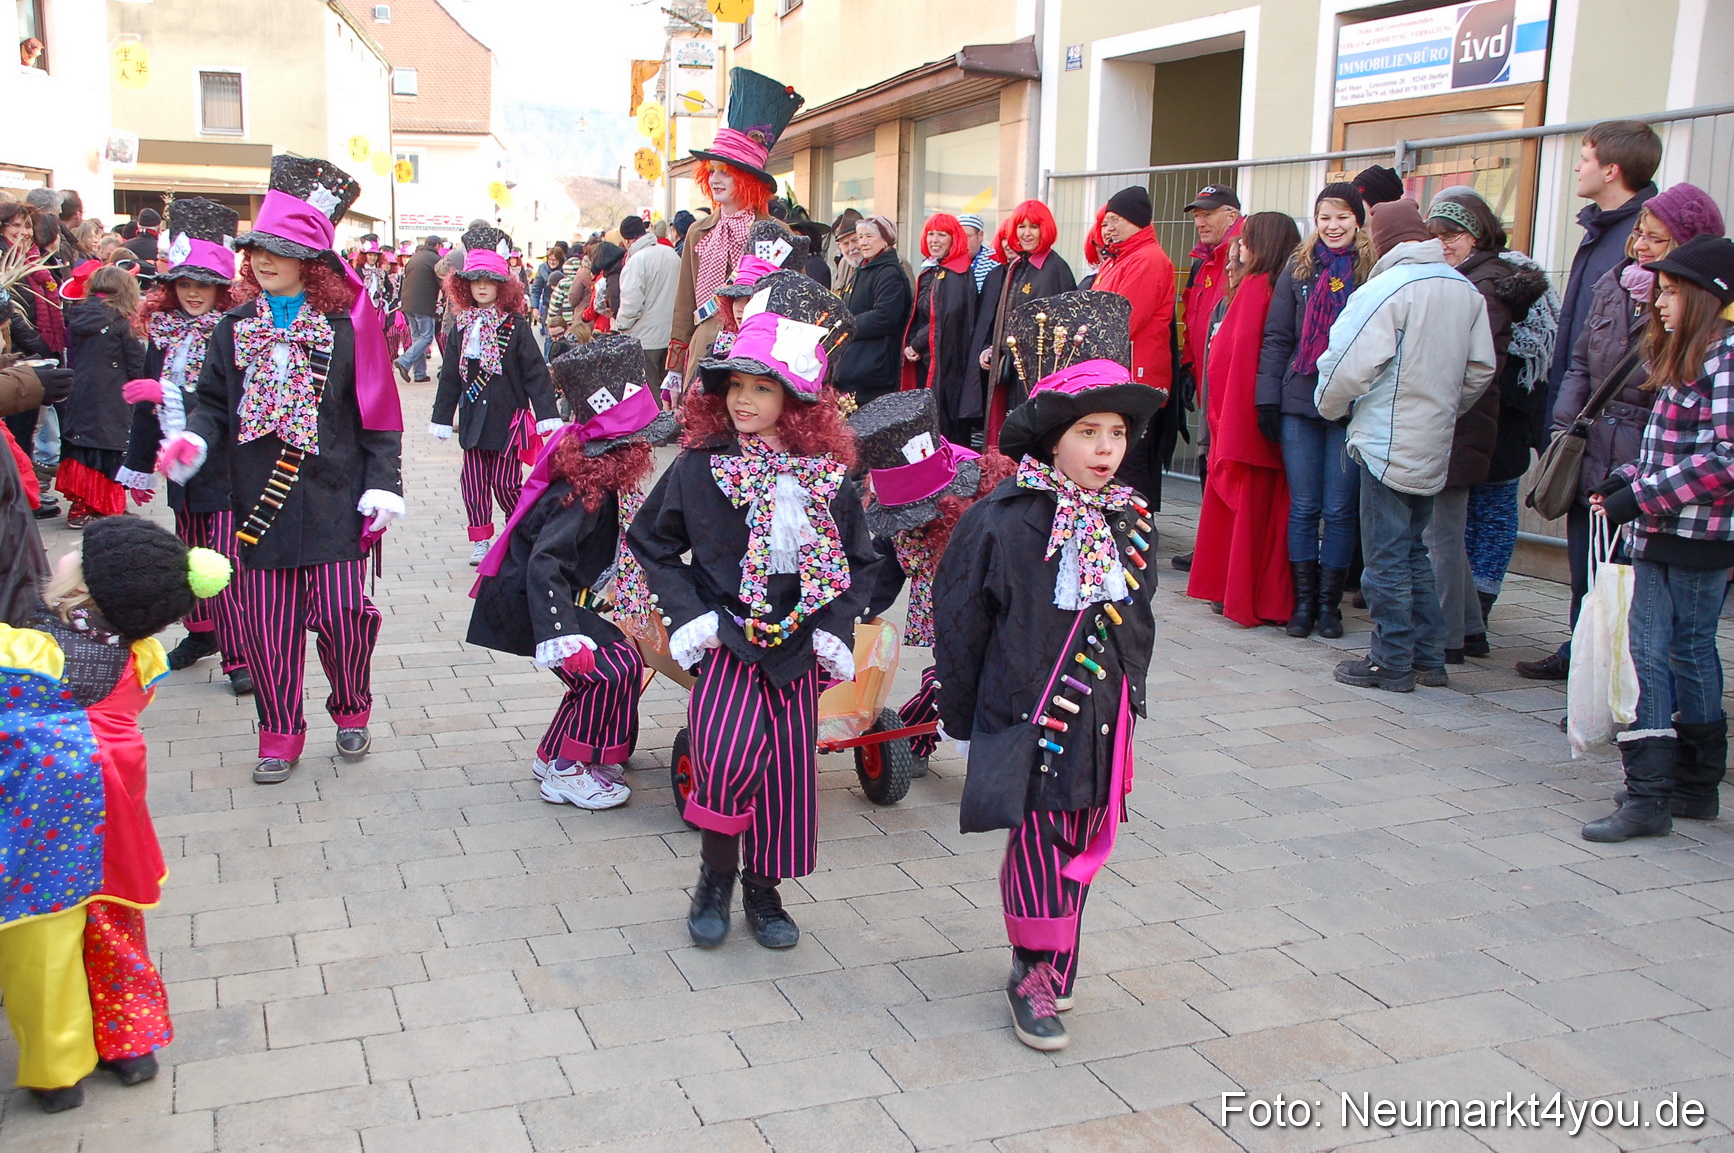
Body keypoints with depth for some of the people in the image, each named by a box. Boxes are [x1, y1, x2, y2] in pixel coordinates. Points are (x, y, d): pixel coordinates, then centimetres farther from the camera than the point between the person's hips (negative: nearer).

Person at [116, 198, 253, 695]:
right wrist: (139, 466, 20)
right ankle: (201, 632, 35)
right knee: (190, 555, 17)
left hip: (227, 466, -6)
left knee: (228, 559, -9)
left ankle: (240, 655, -2)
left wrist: (168, 394, -27)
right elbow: (146, 405, 15)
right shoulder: (163, 332, 8)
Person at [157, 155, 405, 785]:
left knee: (342, 614, -3)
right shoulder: (235, 329, 8)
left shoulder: (346, 327, -2)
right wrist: (195, 438, -11)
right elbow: (216, 403, 10)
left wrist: (384, 484, -6)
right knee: (267, 623, 5)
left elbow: (378, 413, -1)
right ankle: (280, 734, 20)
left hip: (334, 501, -3)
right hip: (261, 503, 3)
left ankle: (351, 711, 23)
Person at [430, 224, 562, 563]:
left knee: (505, 482, -1)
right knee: (474, 479, 4)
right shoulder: (463, 326, 7)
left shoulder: (514, 324, -4)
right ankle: (480, 541, 14)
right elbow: (450, 375, 13)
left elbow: (535, 371, -5)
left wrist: (546, 414, -11)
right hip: (472, 417, 4)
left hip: (508, 416, -4)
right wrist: (441, 417, 13)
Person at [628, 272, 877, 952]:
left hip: (798, 642, 3)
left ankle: (763, 888, 28)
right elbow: (651, 541, 6)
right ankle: (715, 876, 6)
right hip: (727, 635, -2)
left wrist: (837, 627, -2)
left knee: (787, 765, 7)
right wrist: (685, 614, -5)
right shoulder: (699, 467, -4)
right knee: (729, 753, -20)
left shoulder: (828, 475, 0)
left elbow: (859, 560, 10)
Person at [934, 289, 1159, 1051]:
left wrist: (1127, 695, 14)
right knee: (1039, 846, 0)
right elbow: (960, 626, -7)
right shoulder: (1002, 522, -14)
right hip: (1027, 719, -5)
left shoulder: (1129, 523, 2)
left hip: (1101, 722, 5)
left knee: (1082, 844, 14)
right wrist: (962, 716, -1)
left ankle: (1053, 966, 32)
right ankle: (1034, 975, 18)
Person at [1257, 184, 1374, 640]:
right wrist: (1267, 398, 1)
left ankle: (1329, 603, 14)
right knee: (1303, 507, 6)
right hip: (1299, 403, 2)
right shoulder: (1298, 269, 8)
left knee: (1339, 510, 3)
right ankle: (1304, 600, 15)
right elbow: (1276, 338, 8)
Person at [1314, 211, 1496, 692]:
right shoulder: (1466, 291, 6)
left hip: (1388, 444, -7)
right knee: (1414, 552, 17)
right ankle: (1428, 658, 21)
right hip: (1434, 446, 7)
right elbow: (1481, 369, 11)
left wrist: (1331, 405, 1)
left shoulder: (1387, 288, -16)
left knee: (1387, 558, 0)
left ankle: (1392, 662, 6)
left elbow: (1348, 363, -18)